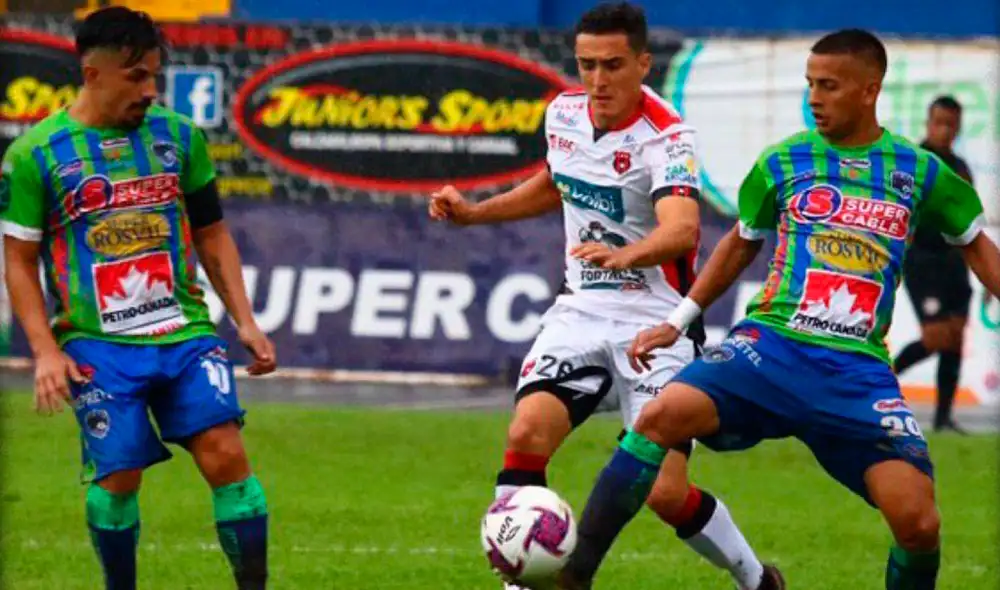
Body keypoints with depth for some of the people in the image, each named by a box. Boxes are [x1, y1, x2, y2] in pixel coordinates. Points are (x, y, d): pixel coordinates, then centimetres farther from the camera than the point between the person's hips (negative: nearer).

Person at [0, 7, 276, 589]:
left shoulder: (179, 137, 6)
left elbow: (212, 234, 15)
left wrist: (245, 321, 7)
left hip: (186, 333, 2)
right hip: (98, 347, -2)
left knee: (227, 458, -11)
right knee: (118, 478, -5)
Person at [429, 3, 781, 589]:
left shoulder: (666, 136, -20)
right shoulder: (564, 113, 2)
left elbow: (681, 229, -38)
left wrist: (625, 255, -57)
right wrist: (475, 212, 15)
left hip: (656, 320, -5)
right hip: (582, 308, 6)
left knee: (666, 491, -10)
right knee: (527, 433, -20)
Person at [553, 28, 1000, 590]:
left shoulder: (919, 170, 6)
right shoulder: (784, 162, 8)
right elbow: (742, 243, 22)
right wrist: (679, 321, 20)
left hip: (859, 368, 0)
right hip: (772, 343, 0)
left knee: (919, 523, -15)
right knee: (663, 415, -26)